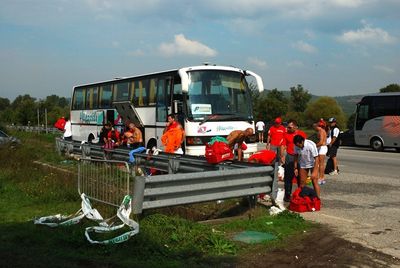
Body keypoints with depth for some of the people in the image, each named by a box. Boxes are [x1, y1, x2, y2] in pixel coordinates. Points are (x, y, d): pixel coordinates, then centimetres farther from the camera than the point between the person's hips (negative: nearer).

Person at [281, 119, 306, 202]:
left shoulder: (302, 134, 1)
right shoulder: (286, 134, 2)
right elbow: (283, 146, 0)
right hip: (289, 157, 0)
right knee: (288, 177, 1)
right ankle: (287, 195, 9)